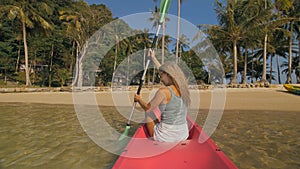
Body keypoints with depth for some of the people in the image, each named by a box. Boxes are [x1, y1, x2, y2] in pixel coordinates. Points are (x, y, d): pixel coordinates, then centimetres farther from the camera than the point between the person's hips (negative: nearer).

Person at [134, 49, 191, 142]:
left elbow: (147, 108, -7)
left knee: (149, 114, 18)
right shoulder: (182, 88, 0)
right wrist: (153, 58, 26)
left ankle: (154, 138, 27)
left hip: (166, 136, -7)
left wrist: (139, 99, 13)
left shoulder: (163, 91, -21)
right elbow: (164, 70, 14)